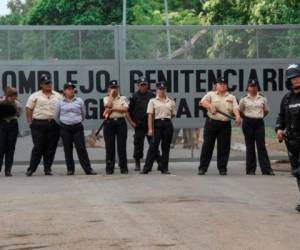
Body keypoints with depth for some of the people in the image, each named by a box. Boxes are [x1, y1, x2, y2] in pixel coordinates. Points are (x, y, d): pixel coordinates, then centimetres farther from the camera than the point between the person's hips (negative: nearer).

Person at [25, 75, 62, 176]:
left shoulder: (58, 96, 13)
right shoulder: (35, 96, 5)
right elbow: (29, 109, 4)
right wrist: (30, 122, -3)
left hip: (54, 125, 3)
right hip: (39, 124, -3)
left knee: (51, 148, 3)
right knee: (38, 147, -5)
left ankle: (47, 169, 10)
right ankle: (31, 169, 0)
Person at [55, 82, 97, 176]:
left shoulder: (79, 101, 3)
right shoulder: (60, 102, 2)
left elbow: (83, 114, 16)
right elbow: (57, 116, 15)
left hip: (77, 127, 0)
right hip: (65, 128, 0)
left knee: (81, 148, -4)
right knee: (68, 149, 4)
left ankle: (88, 169, -3)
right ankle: (70, 169, 12)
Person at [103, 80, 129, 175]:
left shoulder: (123, 98, 11)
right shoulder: (106, 99, 11)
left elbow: (125, 109, -5)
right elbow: (109, 105, -12)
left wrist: (113, 109, -12)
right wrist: (111, 94, -4)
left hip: (121, 122, 0)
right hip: (109, 122, 0)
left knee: (122, 146, -2)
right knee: (109, 146, 0)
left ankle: (123, 168, 2)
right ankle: (109, 168, 4)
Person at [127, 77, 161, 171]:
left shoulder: (152, 95, 8)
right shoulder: (134, 97, 2)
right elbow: (127, 111, 4)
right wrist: (131, 123, -2)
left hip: (151, 124, 1)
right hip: (139, 125, -1)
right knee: (138, 145, 3)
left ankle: (159, 163, 4)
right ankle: (137, 164, 12)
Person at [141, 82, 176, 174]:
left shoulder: (171, 102, 11)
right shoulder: (153, 101, 4)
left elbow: (173, 114, 21)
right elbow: (150, 115, -2)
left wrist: (166, 118, 10)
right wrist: (150, 129, -10)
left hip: (168, 124, 2)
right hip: (157, 124, -2)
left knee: (166, 147, 5)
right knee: (153, 146, -5)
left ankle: (164, 168, 11)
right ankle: (146, 168, -3)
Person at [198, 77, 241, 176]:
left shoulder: (231, 97, 13)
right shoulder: (211, 94, 9)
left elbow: (235, 108, -2)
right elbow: (202, 102, -8)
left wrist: (237, 116, -22)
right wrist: (210, 106, -27)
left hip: (225, 124, 2)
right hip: (211, 122, -2)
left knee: (224, 147, 1)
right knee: (207, 145, -1)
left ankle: (222, 168, 8)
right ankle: (202, 168, 4)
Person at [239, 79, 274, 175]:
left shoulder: (262, 99, 6)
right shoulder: (244, 99, 3)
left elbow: (266, 111, 17)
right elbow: (240, 112, 12)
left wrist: (259, 117, 8)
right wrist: (247, 118, 7)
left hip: (259, 123, 1)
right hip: (248, 123, -1)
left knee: (261, 145, -4)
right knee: (250, 146, 3)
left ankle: (266, 169, -6)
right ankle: (250, 169, 8)